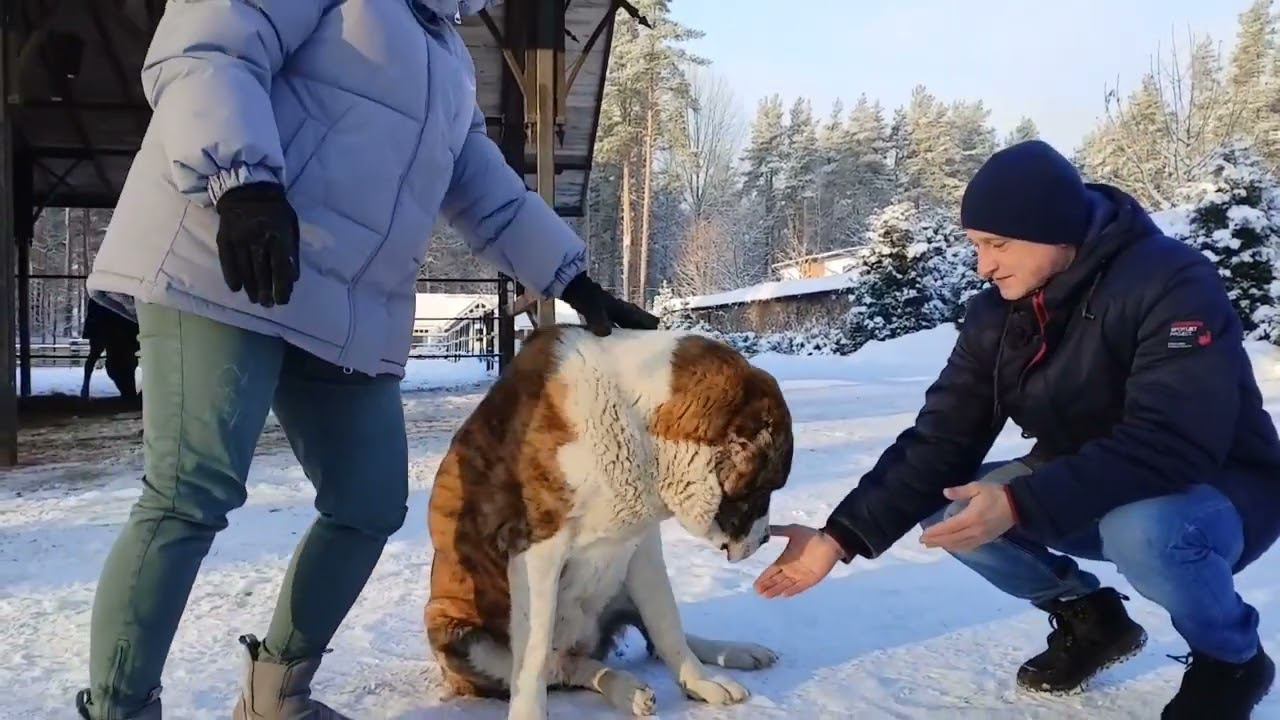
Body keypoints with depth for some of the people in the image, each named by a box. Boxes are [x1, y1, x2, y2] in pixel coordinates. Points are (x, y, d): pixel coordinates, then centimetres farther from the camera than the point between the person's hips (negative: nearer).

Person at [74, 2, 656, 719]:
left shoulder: (451, 59, 26)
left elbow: (492, 194, 26)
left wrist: (580, 286, 20)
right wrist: (245, 180, -28)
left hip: (355, 317, 8)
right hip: (222, 266, -8)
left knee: (372, 506, 6)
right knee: (193, 496, -15)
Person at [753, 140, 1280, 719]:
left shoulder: (1170, 282, -25)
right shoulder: (995, 314, -6)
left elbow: (1171, 441, -35)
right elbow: (941, 439, -10)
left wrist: (1020, 504, -42)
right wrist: (841, 536, -21)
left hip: (1222, 491, -6)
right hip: (1083, 495, 6)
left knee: (1143, 528, -39)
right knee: (942, 509, -13)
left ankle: (1232, 659, -4)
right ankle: (1089, 620, 11)